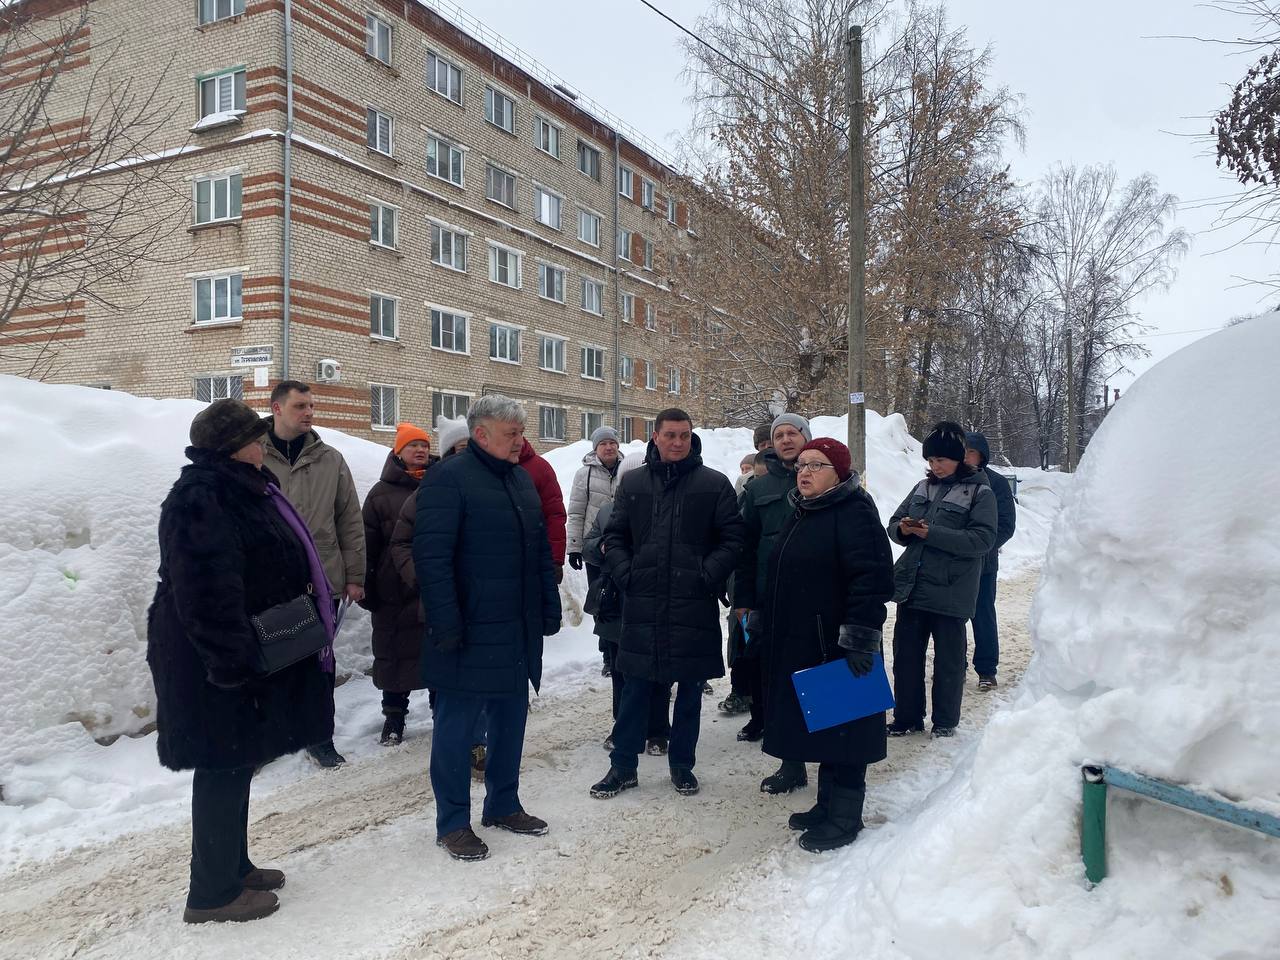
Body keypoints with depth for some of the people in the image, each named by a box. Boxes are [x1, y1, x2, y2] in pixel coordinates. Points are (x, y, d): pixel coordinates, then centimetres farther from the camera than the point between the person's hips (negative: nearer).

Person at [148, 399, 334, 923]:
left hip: (244, 656, 10)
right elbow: (207, 591, -27)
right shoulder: (201, 496, -20)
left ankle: (234, 867, 33)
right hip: (217, 662, -10)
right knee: (224, 768, 0)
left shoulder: (239, 487, 13)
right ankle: (213, 892, 13)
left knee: (236, 764, 19)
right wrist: (232, 663, -26)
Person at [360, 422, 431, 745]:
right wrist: (366, 588, -5)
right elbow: (368, 545, -1)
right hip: (394, 593, -1)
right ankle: (394, 716, 22)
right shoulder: (382, 494, 1)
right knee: (394, 654, 8)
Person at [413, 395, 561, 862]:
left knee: (511, 719, 16)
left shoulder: (521, 480, 14)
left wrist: (550, 608, 13)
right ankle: (452, 822, 16)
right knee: (456, 726, 3)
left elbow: (541, 550, 19)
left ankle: (503, 804, 31)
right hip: (469, 633, -8)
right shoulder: (448, 478, -11)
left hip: (519, 633, 8)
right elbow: (431, 556, -18)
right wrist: (446, 624, -21)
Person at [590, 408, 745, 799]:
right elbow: (615, 536, 11)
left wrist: (709, 575, -12)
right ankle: (623, 765, 20)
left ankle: (682, 763, 26)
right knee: (636, 687, 8)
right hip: (643, 603, 1)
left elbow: (732, 538, -1)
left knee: (690, 688, 10)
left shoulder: (714, 484, 1)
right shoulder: (633, 483, 7)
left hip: (695, 605, -1)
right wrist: (624, 572, -4)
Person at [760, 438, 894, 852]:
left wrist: (860, 638, -26)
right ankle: (827, 804, 31)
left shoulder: (855, 513, -14)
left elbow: (872, 579, -23)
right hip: (796, 645, 9)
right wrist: (766, 621, 23)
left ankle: (844, 816, 13)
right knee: (817, 726, 17)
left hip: (834, 646, -9)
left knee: (840, 729, 0)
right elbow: (778, 576, 24)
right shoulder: (799, 513, 15)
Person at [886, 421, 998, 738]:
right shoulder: (923, 487, 12)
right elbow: (893, 524, 15)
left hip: (951, 591, -5)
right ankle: (907, 717, 23)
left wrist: (931, 533, -21)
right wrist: (902, 529, -10)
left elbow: (983, 539, -15)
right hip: (912, 587, 5)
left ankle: (945, 721, 23)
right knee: (906, 654, 10)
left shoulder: (980, 493, -4)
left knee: (948, 659, 8)